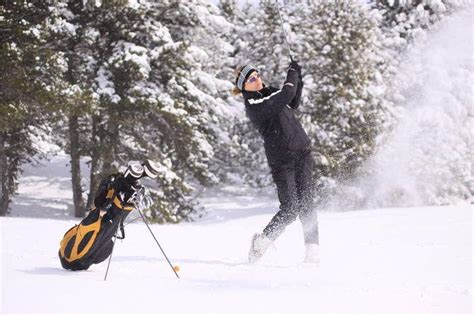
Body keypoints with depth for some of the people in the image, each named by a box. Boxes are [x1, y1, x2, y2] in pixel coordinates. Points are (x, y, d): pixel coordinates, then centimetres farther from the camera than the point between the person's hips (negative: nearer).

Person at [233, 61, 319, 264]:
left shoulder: (269, 92, 13)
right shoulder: (253, 105, -13)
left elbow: (292, 105, 28)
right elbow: (286, 96, -20)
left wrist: (298, 80, 16)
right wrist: (292, 74, -4)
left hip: (302, 151, 7)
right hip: (281, 160, -6)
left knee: (306, 203, -2)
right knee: (290, 208, -10)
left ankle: (313, 249, -3)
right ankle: (262, 242, 9)